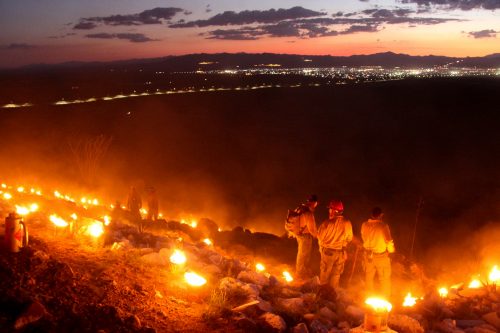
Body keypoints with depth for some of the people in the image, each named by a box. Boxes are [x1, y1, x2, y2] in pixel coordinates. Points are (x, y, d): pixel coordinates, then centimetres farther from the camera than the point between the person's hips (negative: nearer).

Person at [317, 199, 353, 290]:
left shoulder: (328, 223, -24)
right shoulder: (347, 223, -13)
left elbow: (320, 236, -12)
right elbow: (349, 238, -1)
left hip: (328, 251, -3)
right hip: (340, 252, 3)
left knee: (325, 272, 17)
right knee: (336, 274, 19)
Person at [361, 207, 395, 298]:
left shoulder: (365, 225, -10)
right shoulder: (383, 226, -24)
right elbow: (389, 241, -17)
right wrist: (391, 250, 5)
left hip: (368, 254, 5)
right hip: (381, 255, -4)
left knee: (369, 277, 21)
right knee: (384, 279, 14)